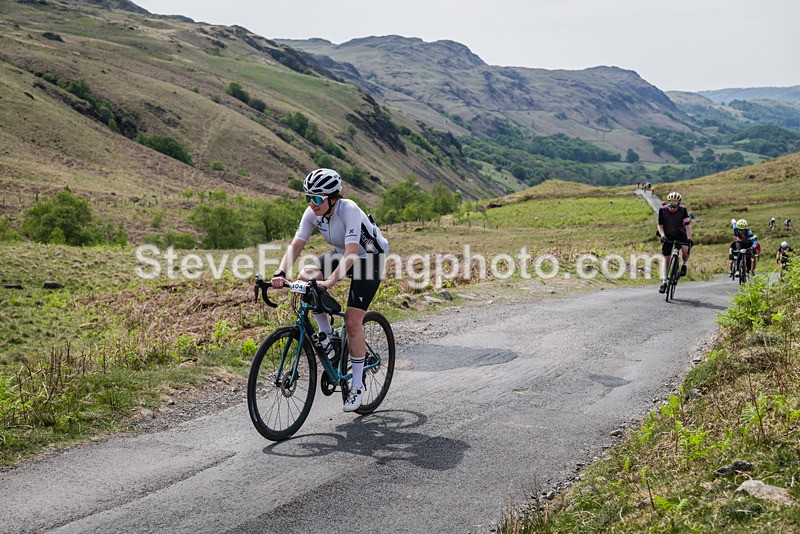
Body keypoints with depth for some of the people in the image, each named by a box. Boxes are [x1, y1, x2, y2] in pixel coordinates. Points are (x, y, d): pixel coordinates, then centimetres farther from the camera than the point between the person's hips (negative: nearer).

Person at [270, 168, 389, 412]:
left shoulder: (349, 210, -33)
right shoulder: (312, 213, -15)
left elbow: (351, 253, -41)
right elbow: (296, 245, -18)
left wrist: (330, 281, -53)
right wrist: (280, 273, -35)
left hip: (370, 258, -6)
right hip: (341, 253, 6)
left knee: (352, 322, -14)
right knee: (306, 277, -21)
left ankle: (357, 385, 1)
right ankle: (326, 334, -1)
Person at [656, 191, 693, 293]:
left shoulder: (683, 210, -18)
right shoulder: (663, 210, -17)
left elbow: (687, 225, -20)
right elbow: (660, 226, -14)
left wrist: (689, 239, -30)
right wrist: (663, 236, -30)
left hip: (680, 233, -1)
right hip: (667, 235, 1)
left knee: (686, 250, -29)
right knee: (666, 257, -1)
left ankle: (684, 264, 3)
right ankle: (664, 281, 5)